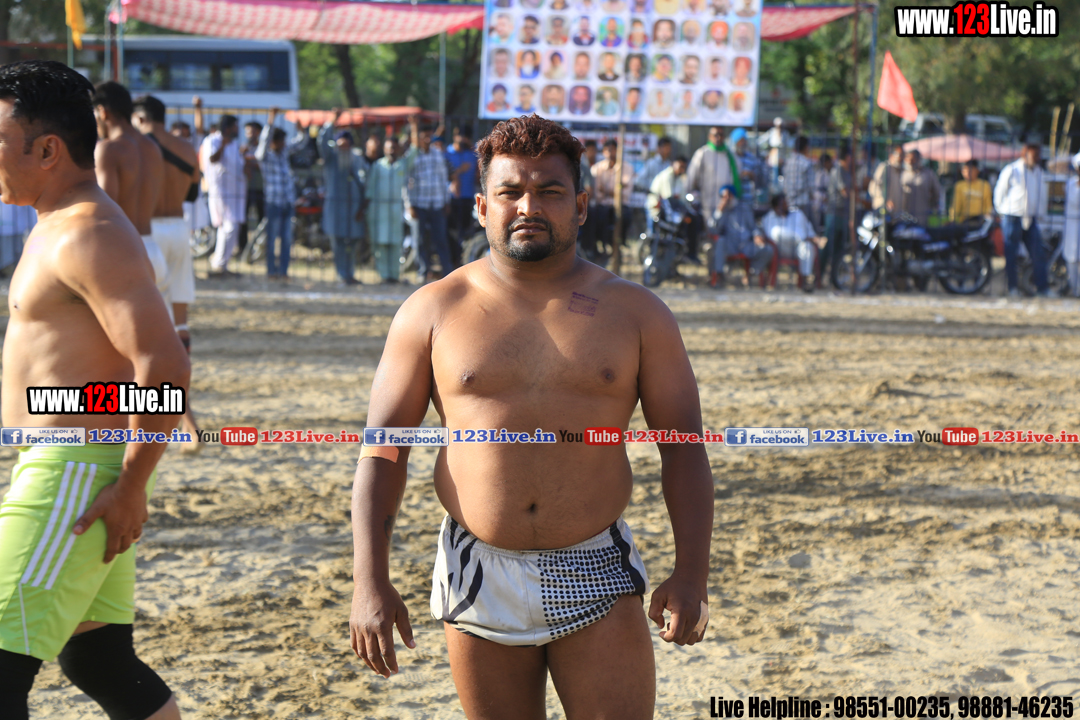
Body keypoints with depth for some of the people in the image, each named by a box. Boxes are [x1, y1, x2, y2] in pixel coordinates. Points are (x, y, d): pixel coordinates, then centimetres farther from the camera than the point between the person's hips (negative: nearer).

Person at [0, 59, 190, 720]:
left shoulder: (89, 237, -16)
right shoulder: (59, 228, 17)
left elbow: (166, 369, -25)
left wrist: (132, 487, -22)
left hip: (76, 478, -11)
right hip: (70, 470, 11)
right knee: (99, 662, 18)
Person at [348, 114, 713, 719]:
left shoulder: (635, 313, 3)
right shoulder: (434, 313, 2)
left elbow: (684, 446, 4)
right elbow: (382, 447, 1)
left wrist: (692, 574, -7)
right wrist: (370, 582, -7)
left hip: (597, 581, 0)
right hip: (481, 582, 0)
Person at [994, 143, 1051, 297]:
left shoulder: (1038, 172, 12)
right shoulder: (1012, 170, -7)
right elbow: (1000, 191, 0)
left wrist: (1037, 213, 15)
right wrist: (1002, 211, 3)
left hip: (1031, 219, 5)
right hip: (1012, 218, -5)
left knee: (1038, 254, -1)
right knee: (1011, 255, -1)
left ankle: (1043, 289, 1)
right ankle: (1013, 288, 8)